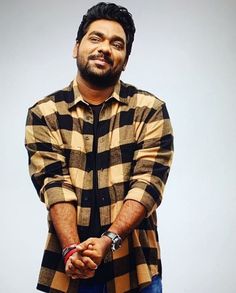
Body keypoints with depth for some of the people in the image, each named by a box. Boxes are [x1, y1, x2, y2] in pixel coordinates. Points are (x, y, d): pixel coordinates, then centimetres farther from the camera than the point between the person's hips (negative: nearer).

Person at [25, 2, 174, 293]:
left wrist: (108, 240, -22)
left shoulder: (150, 110, 0)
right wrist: (71, 249, -22)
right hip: (67, 268, 1)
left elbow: (148, 183, -9)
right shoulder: (44, 114, 2)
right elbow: (53, 184, -7)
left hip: (134, 267, 0)